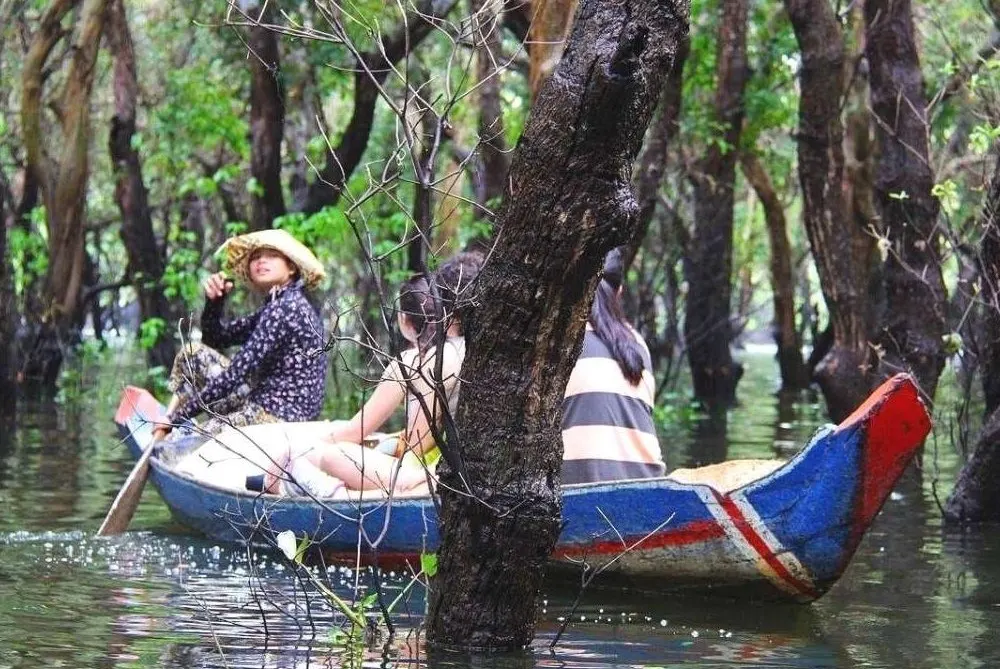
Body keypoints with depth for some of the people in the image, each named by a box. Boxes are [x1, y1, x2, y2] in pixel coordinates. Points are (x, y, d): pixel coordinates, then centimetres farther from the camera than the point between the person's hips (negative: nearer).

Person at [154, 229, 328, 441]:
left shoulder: (286, 307, -17)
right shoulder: (274, 306, 15)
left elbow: (236, 374, -21)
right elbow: (215, 338, 23)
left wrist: (178, 416, -17)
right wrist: (214, 300, 2)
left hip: (278, 415, -11)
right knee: (193, 352, 15)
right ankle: (159, 438, 8)